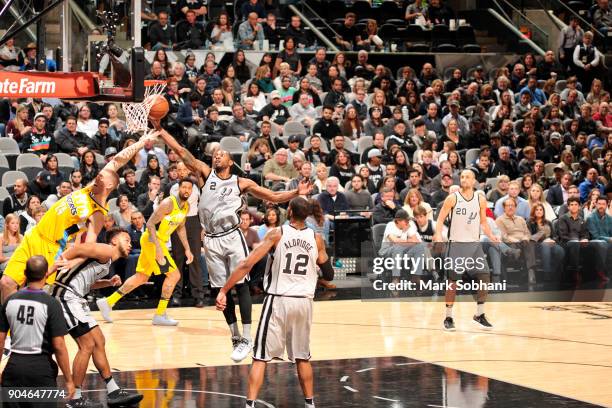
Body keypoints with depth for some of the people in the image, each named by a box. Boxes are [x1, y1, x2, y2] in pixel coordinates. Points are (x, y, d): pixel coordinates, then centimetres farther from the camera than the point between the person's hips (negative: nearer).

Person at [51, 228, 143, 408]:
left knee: (98, 341, 14)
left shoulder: (106, 262, 21)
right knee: (87, 345, -10)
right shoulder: (105, 251, -8)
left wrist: (109, 283, 13)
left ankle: (113, 392, 21)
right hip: (66, 296, -11)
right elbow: (79, 249, -17)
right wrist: (60, 262, -18)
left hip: (77, 299, 11)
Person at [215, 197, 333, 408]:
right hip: (304, 302, 3)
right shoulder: (316, 239, 2)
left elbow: (247, 264, -12)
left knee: (260, 357, 1)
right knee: (302, 357, 19)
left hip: (278, 300, -3)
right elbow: (329, 275, 9)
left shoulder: (277, 234, -7)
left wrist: (224, 291, -10)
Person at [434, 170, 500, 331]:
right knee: (453, 280, -3)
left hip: (474, 244, 3)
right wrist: (438, 234, -20)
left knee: (484, 278, -3)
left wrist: (491, 235, -2)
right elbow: (441, 218, -2)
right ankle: (448, 317, 8)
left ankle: (479, 314, 12)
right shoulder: (452, 198, -4)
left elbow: (483, 222, 15)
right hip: (456, 244, -3)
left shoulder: (480, 199, 5)